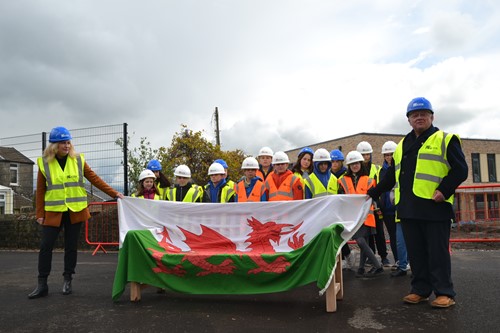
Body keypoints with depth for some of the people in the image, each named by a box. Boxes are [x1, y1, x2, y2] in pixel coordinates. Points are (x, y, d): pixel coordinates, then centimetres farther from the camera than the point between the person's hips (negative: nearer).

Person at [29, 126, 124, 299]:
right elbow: (40, 190, 4)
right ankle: (42, 284, 12)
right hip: (53, 212, 0)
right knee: (45, 246, 0)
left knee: (71, 246, 7)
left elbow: (94, 179, 2)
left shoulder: (78, 160, 1)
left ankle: (67, 281, 20)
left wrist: (114, 193, -3)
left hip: (75, 211, 0)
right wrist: (40, 214, 2)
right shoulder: (44, 163, 0)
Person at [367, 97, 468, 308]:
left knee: (437, 252, 0)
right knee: (415, 253, 9)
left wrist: (444, 190, -16)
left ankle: (445, 293, 11)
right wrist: (373, 193, 22)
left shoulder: (445, 140, 4)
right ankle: (420, 290, 19)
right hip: (408, 209, 6)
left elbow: (460, 169, -3)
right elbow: (391, 176, 25)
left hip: (434, 207, -5)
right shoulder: (402, 146, 21)